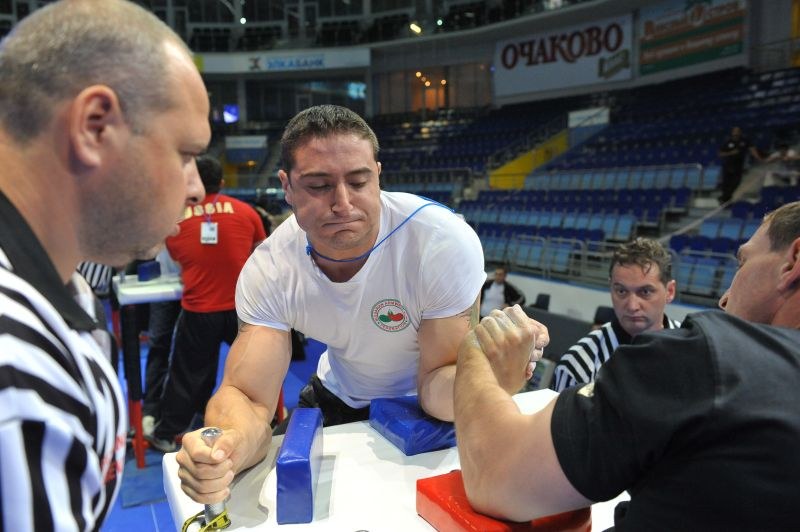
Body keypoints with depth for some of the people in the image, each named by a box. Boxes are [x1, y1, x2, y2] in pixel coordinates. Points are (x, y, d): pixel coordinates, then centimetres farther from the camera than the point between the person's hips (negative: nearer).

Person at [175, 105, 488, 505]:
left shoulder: (444, 242, -31)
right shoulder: (270, 269, -22)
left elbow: (438, 382, -25)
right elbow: (247, 395, -25)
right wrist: (228, 445, -48)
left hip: (427, 409, -1)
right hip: (340, 400, 2)